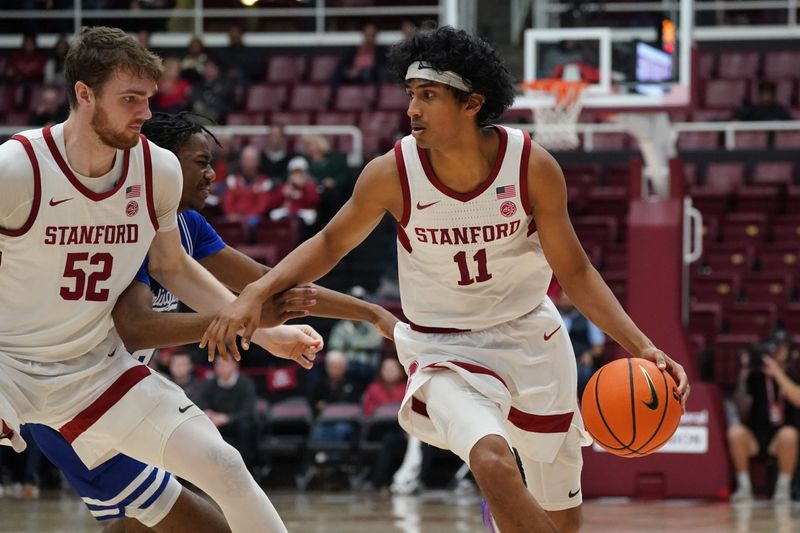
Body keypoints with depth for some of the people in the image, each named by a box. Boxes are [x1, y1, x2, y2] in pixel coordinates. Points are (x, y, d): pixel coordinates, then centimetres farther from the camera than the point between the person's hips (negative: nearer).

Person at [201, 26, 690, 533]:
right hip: (444, 350, -2)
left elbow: (575, 272, -7)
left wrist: (641, 346, -16)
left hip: (530, 336, 2)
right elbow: (330, 243, 0)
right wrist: (255, 294, -13)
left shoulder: (533, 167, -17)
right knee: (493, 463, -34)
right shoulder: (392, 174, -18)